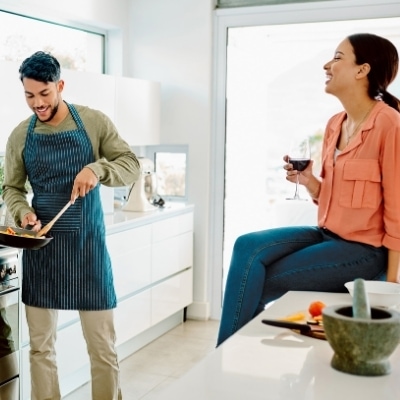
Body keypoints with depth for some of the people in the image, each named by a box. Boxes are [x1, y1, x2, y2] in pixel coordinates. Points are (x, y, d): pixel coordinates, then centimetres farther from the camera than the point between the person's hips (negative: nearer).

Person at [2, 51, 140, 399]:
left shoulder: (94, 122, -3)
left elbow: (132, 166, -4)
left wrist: (97, 169, -23)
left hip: (88, 244, -2)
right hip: (40, 246, 2)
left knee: (103, 345, 4)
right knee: (41, 345, 8)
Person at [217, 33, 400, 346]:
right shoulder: (334, 125, 9)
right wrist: (307, 181, -6)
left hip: (365, 249, -7)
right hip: (327, 236, 7)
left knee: (261, 281, -14)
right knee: (248, 247, -14)